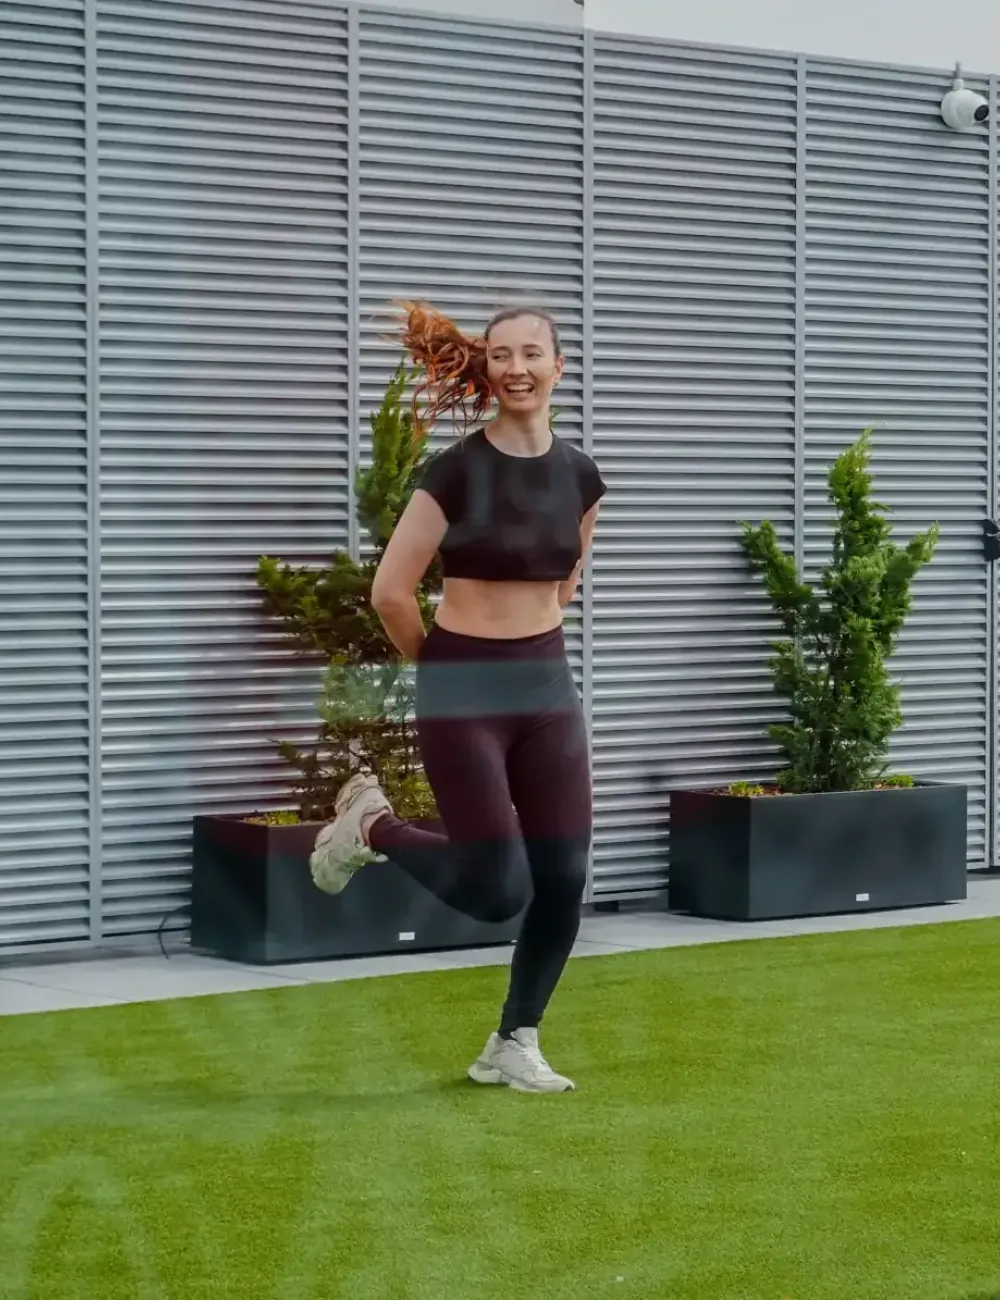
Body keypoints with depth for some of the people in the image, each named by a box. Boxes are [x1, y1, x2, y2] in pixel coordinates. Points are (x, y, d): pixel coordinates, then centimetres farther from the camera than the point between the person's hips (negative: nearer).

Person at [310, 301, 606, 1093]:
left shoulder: (580, 476, 3)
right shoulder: (457, 470, -13)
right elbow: (392, 592, -9)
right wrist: (443, 667, 4)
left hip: (549, 687, 5)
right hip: (464, 695, -5)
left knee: (563, 880, 1)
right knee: (497, 890, -8)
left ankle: (514, 1047, 19)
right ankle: (370, 826, 19)